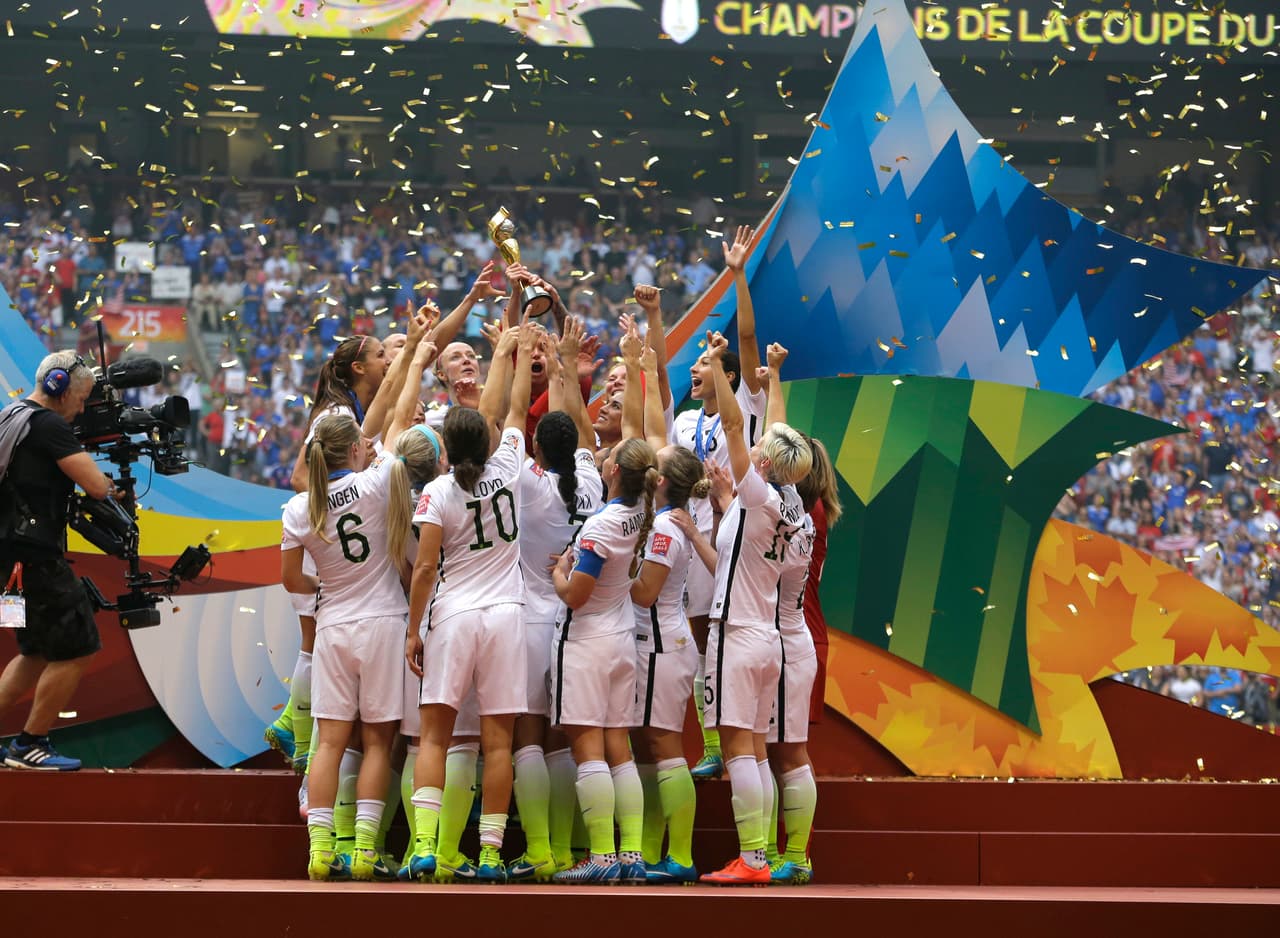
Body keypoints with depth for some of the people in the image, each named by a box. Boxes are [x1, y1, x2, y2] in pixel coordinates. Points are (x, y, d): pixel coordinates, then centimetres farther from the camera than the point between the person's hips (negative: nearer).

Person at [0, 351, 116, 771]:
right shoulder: (50, 426, -14)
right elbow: (96, 485, -20)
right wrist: (112, 485, 1)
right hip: (35, 558, -10)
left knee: (38, 652, 19)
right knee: (75, 650, -3)